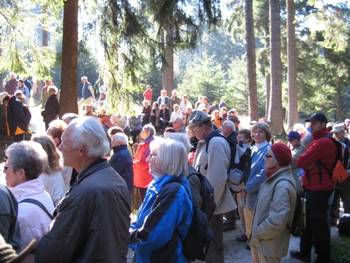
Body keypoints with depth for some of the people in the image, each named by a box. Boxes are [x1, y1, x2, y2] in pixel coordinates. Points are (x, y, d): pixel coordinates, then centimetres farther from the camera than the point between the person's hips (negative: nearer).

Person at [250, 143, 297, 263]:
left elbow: (277, 221, -33)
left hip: (269, 244, -9)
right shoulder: (274, 177, 5)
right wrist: (256, 231, 9)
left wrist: (258, 232, -18)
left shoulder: (283, 185, -28)